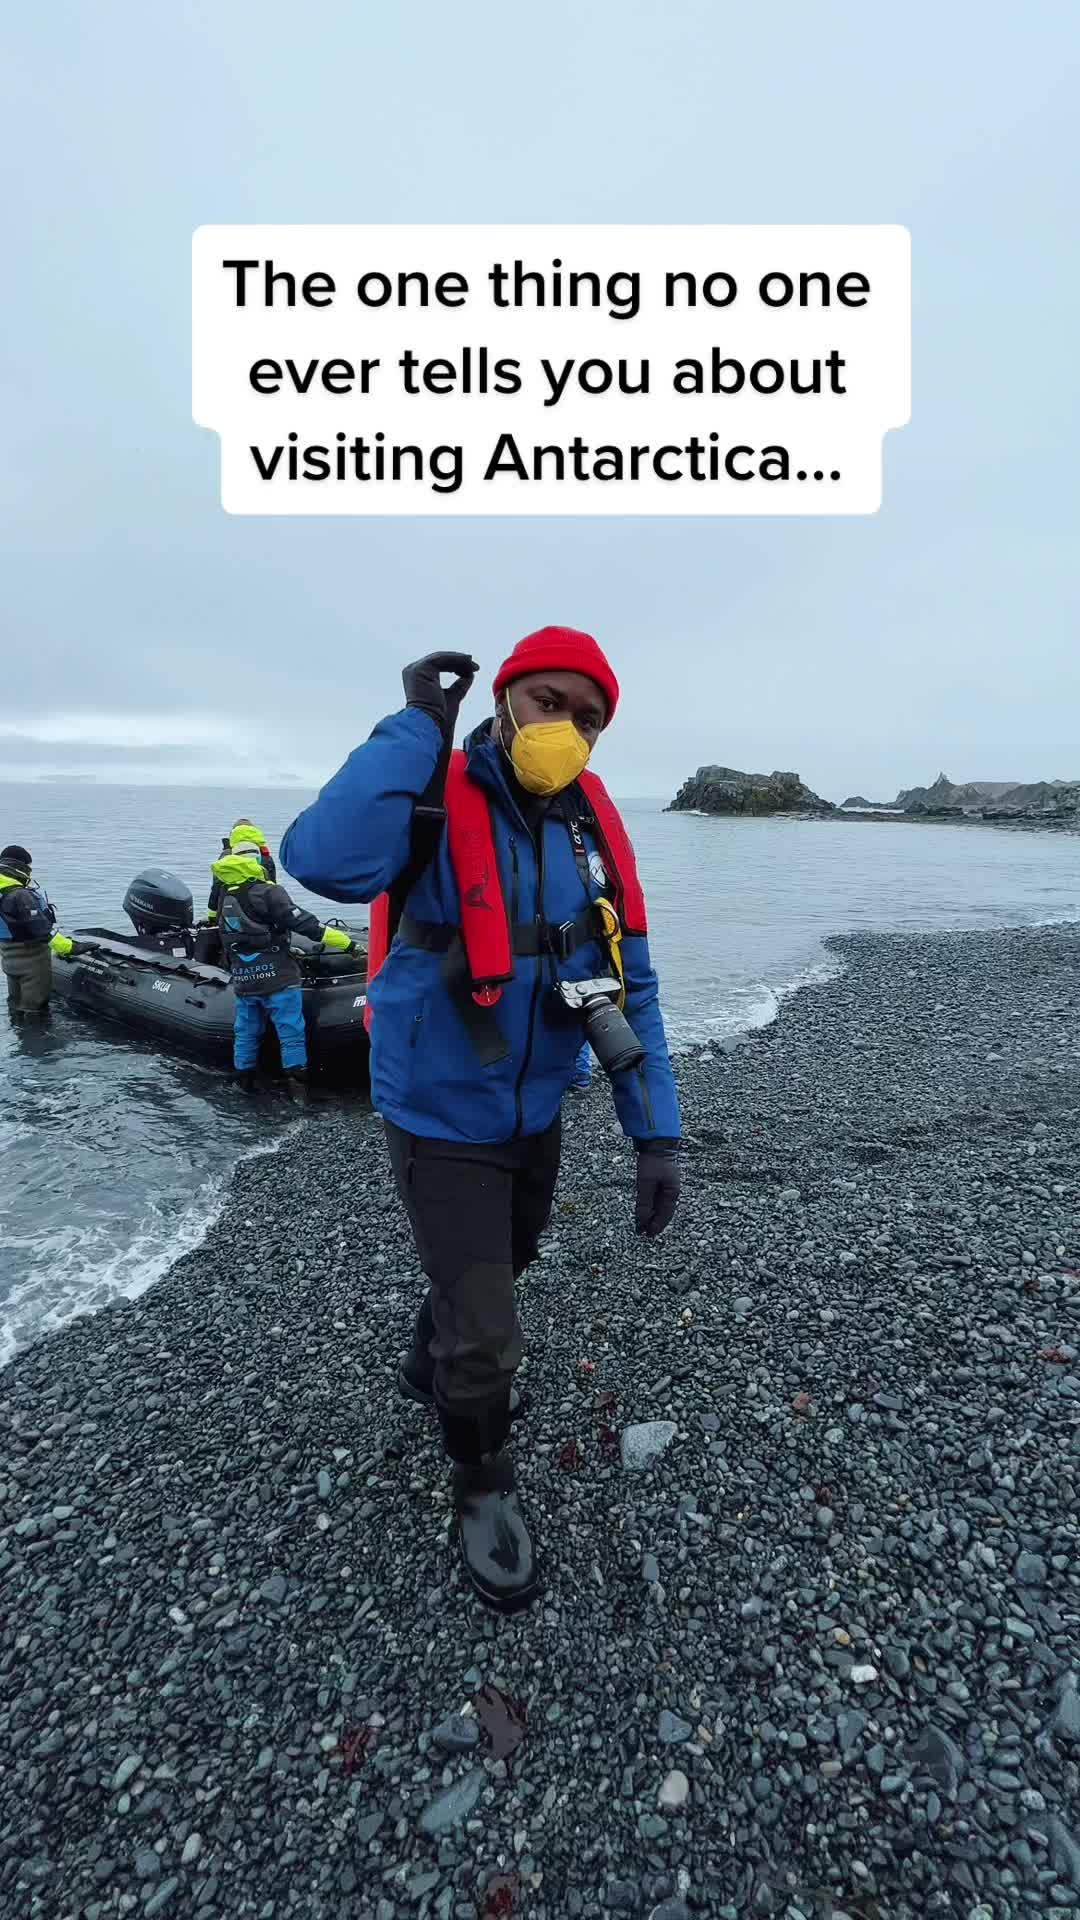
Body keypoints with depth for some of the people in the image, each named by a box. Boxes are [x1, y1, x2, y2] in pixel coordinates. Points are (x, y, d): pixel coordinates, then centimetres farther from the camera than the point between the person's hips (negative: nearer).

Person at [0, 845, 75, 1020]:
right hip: (31, 959, -9)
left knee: (16, 1002, 21)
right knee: (34, 1007, 1)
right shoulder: (21, 895, -25)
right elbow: (41, 928, -26)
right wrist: (69, 947, -22)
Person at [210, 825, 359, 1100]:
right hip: (276, 977, -6)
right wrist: (345, 941, -14)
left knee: (245, 1033, 17)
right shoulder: (267, 892, -15)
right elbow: (303, 922, -18)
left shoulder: (224, 895, 6)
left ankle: (245, 1083, 26)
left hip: (242, 980, 6)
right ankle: (298, 1088, -3)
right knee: (291, 1032, -1)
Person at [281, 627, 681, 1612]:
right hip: (442, 1120, -6)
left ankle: (430, 1365, 62)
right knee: (487, 1338, 1)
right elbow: (326, 862, -43)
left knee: (501, 1263, 30)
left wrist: (657, 1131, -7)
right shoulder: (436, 799, -21)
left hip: (535, 1113, 6)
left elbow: (631, 988, -3)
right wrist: (418, 725, -35)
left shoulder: (594, 825, -6)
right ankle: (485, 1487, 33)